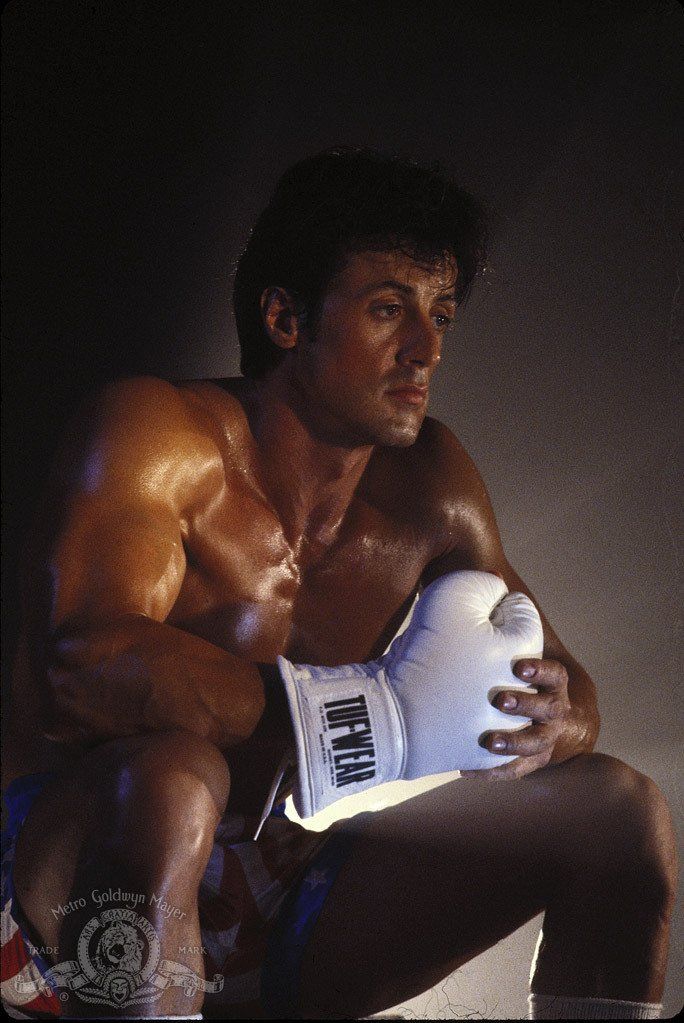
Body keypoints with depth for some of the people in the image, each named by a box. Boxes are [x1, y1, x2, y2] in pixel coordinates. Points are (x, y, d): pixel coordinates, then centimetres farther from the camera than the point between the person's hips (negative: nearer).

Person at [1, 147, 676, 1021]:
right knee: (169, 777, -41)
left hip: (287, 916, 6)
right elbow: (84, 662, -31)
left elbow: (559, 680, 9)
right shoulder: (155, 433, -14)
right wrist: (381, 711, -34)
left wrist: (556, 718, -18)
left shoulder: (427, 482, 4)